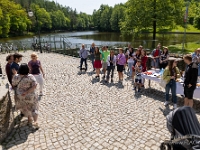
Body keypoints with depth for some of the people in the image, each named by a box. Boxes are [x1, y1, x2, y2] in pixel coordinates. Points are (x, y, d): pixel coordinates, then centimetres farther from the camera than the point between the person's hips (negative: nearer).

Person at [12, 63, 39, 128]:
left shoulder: (16, 76, -16)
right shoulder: (30, 76, -21)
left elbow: (13, 84, 1)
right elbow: (34, 86, -27)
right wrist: (26, 92, -22)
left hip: (20, 96, 2)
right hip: (31, 96, -2)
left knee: (25, 108, 26)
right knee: (33, 108, 17)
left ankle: (29, 119, 41)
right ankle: (35, 121, 5)